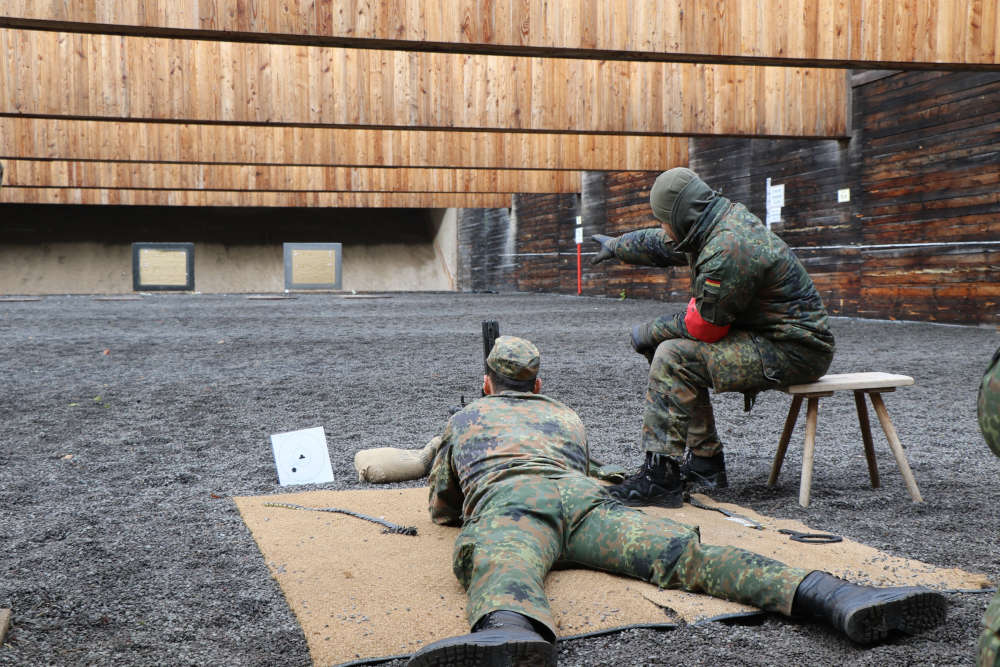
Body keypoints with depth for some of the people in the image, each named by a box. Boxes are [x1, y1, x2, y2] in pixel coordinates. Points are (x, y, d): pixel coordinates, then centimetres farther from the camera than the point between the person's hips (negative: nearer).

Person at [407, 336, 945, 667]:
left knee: (500, 567, -36)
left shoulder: (464, 419, 37)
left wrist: (470, 509, 68)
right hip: (584, 495, 3)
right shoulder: (565, 415, 44)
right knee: (686, 554, -19)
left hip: (510, 502, -2)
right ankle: (834, 597, -42)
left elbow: (441, 507, 45)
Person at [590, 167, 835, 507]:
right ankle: (705, 461, 18)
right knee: (676, 352, 15)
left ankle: (660, 476, -16)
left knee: (673, 358, -19)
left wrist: (650, 331, -3)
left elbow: (703, 326, -19)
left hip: (792, 352, -10)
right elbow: (664, 244, 26)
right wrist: (617, 246, 41)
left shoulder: (727, 249, -26)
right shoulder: (726, 218, 6)